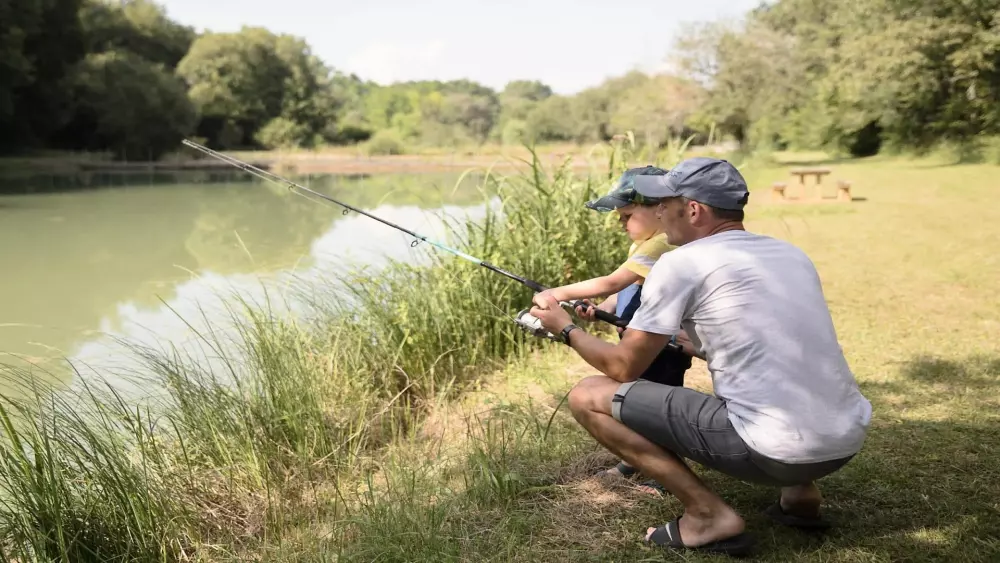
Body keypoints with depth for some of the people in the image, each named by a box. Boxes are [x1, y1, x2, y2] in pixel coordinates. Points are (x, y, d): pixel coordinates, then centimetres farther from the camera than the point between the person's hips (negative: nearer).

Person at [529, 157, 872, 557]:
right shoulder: (791, 254, 14)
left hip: (775, 451, -8)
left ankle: (708, 514, -2)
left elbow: (624, 368, 1)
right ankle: (800, 493, 22)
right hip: (848, 439, 8)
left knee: (588, 397, 0)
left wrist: (565, 328, 18)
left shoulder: (681, 262, -6)